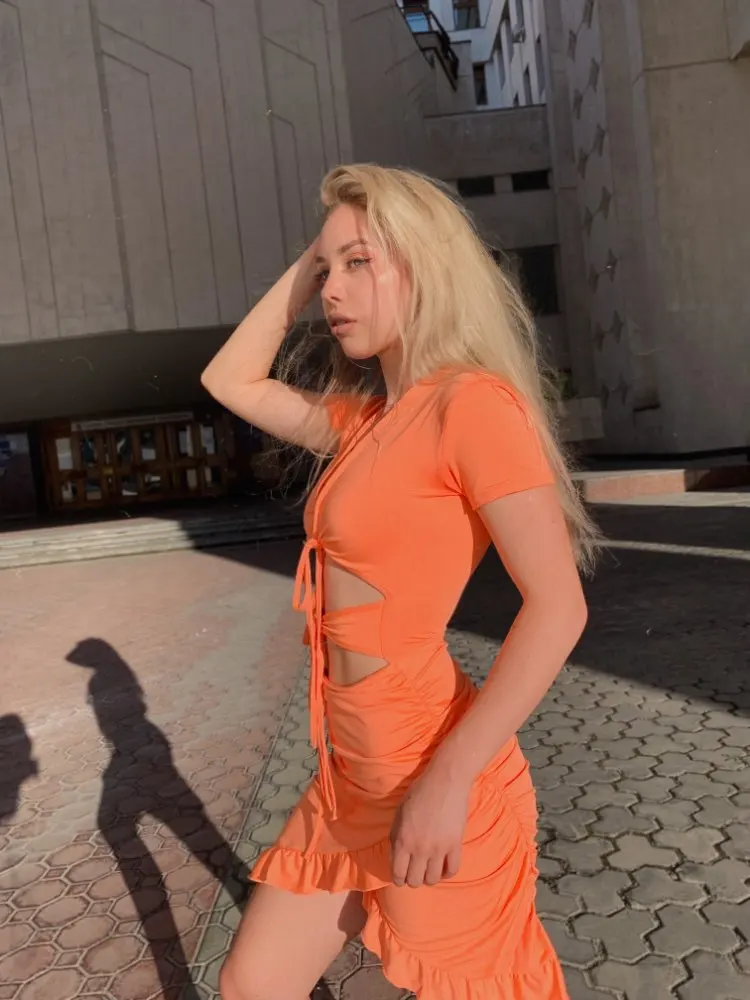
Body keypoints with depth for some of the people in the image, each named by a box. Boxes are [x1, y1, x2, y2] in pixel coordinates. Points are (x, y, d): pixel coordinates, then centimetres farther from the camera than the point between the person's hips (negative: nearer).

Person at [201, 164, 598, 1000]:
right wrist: (302, 269, 11)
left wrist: (449, 779, -22)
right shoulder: (365, 418, 8)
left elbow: (557, 608, -20)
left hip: (428, 776, -8)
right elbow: (230, 381, 18)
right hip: (355, 777, 8)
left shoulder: (472, 402, -15)